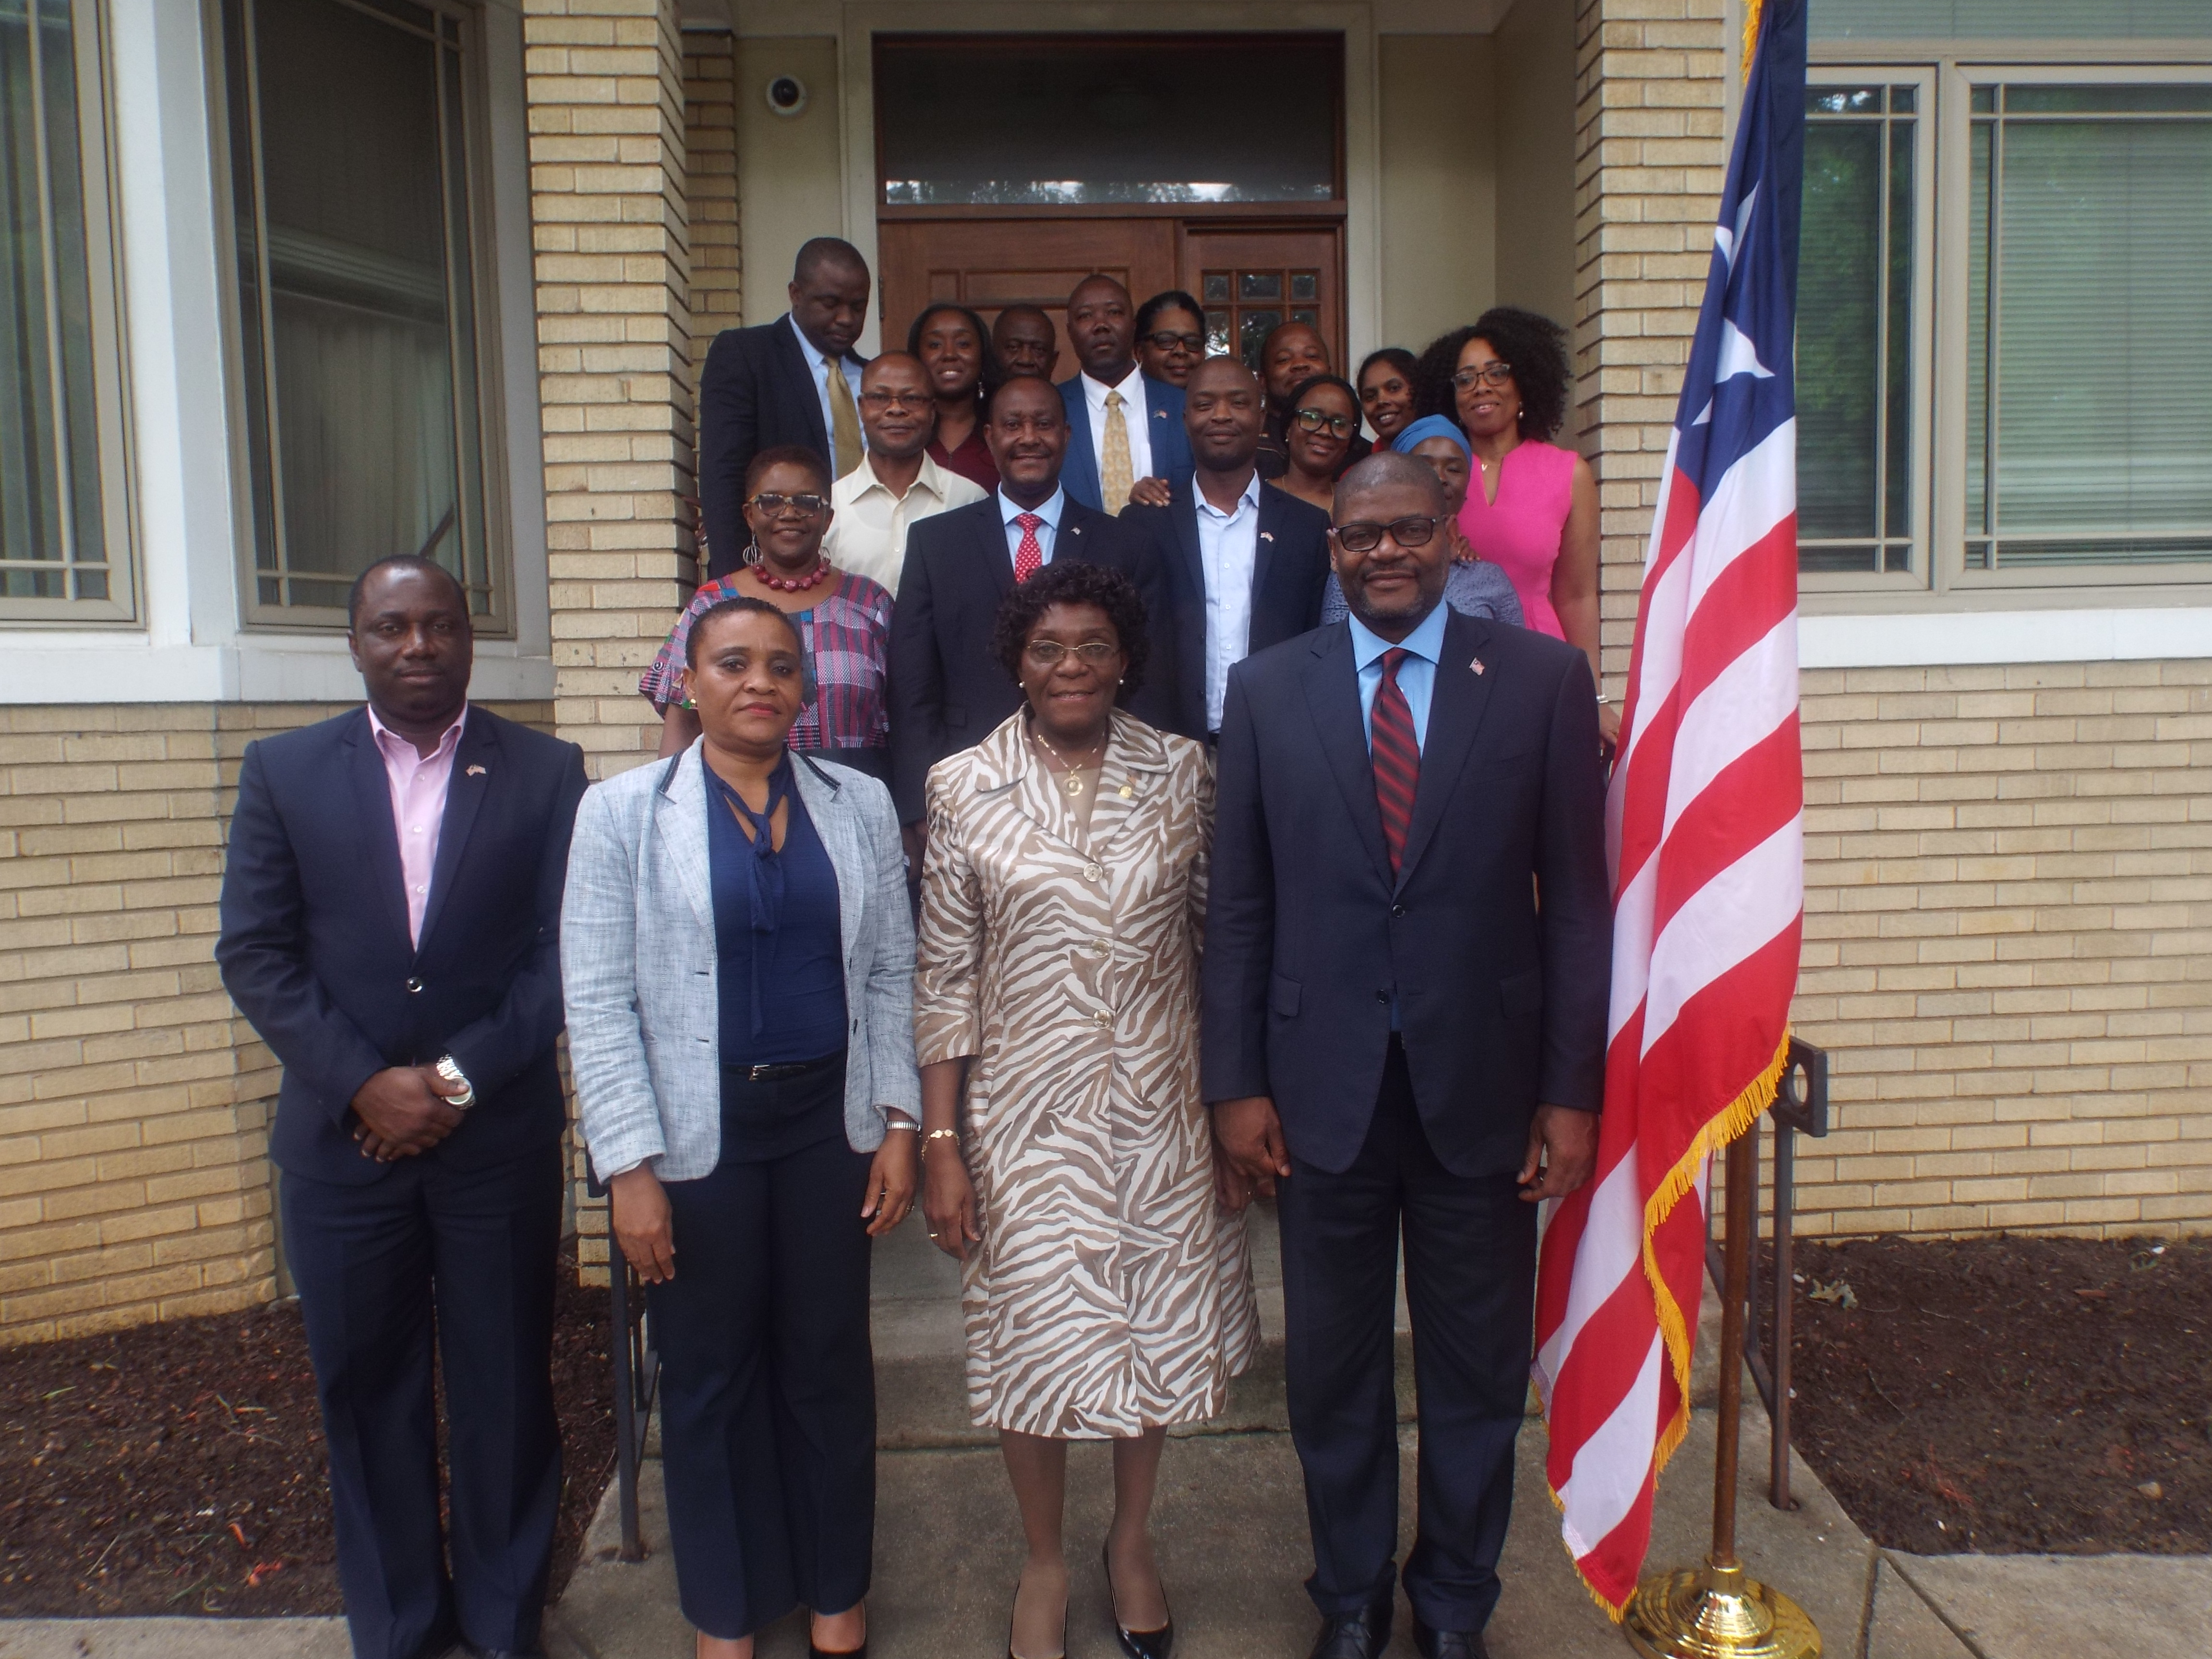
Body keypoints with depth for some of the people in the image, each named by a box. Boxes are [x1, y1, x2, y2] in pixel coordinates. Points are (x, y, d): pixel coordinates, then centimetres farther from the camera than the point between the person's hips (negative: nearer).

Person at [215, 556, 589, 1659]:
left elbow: (563, 951, -4)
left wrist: (461, 1077, -12)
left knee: (504, 1390, 9)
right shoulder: (283, 772, 4)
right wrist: (365, 1084, -10)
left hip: (499, 1140, -1)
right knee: (367, 1392, 13)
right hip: (341, 1141, 1)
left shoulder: (546, 773, 0)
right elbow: (255, 954, -1)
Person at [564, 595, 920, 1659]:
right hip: (696, 1130, -2)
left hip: (829, 1121, 2)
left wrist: (899, 1122, 0)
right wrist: (631, 1165, -10)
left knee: (830, 1362, 13)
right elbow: (599, 1001, -6)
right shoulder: (621, 811, -4)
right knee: (709, 1373, 13)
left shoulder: (860, 806, 3)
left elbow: (890, 975, 5)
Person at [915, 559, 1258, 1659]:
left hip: (1161, 1110, 2)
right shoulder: (966, 787, -5)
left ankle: (1131, 1539, 43)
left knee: (1158, 1324, 15)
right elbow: (943, 977, -3)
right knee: (1034, 1334, 11)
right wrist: (939, 1144, -5)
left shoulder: (1181, 773, -1)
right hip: (1026, 1114, -1)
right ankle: (1045, 1564, 38)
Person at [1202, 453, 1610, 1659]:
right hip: (1322, 1089, 1)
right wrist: (1236, 1086, -2)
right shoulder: (1267, 689, 1)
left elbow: (1575, 897, -2)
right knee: (1333, 1367, 16)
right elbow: (1240, 906, 1)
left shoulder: (1543, 679, -2)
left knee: (1478, 1368, 15)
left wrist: (1573, 1091, -4)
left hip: (1482, 1082, 0)